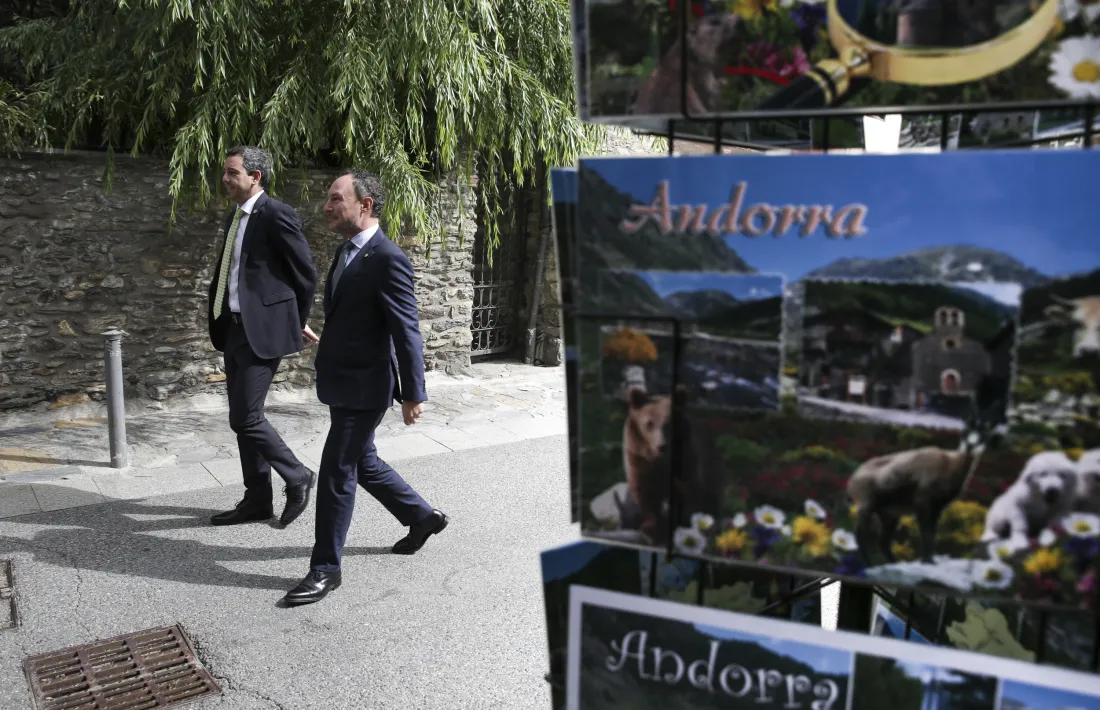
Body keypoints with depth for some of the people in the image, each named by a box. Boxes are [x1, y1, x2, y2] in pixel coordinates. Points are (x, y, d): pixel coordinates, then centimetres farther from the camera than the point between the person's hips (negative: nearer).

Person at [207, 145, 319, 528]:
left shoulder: (276, 215, -12)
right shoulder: (234, 218, 15)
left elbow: (307, 274, -10)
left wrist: (294, 324, -1)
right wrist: (220, 323, 14)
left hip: (263, 331, -9)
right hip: (235, 329, 9)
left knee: (246, 418, -9)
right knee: (243, 419, 11)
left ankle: (298, 477, 11)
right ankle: (257, 500, 22)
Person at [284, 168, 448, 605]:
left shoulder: (388, 260, -19)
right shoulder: (346, 251, 9)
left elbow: (407, 332, -19)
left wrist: (413, 394, -18)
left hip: (365, 388, -9)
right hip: (342, 383, 9)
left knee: (336, 472, -2)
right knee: (362, 461, 20)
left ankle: (325, 567, 13)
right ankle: (422, 516, 38)